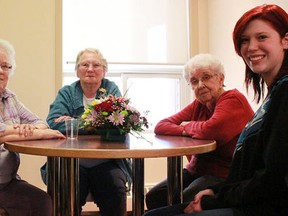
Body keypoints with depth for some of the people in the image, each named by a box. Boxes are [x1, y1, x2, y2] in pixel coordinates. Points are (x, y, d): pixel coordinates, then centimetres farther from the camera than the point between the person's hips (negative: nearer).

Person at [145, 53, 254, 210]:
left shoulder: (233, 100, -12)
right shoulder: (199, 105, 11)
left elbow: (211, 130, -30)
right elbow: (161, 126, 6)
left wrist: (188, 126, -7)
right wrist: (185, 131, -15)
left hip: (224, 177, -7)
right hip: (196, 171, 8)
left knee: (183, 203, -28)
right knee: (154, 197, -7)